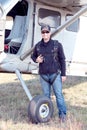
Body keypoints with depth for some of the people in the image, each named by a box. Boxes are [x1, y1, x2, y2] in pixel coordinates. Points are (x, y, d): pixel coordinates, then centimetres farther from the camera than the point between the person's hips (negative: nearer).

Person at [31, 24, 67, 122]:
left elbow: (62, 60, -1)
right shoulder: (38, 46, 3)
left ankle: (62, 114, 6)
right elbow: (33, 56, 19)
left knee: (59, 94, -2)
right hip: (43, 75, 3)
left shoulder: (57, 44, -4)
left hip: (55, 74, -3)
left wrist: (63, 74, -3)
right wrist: (36, 60, -6)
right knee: (46, 95, 10)